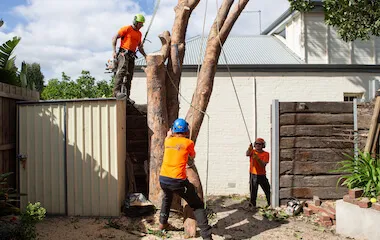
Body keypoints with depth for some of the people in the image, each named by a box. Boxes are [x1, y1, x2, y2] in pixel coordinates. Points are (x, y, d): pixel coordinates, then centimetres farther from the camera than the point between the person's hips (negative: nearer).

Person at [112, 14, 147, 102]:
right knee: (122, 70, -28)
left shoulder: (139, 33, 20)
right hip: (123, 53, -7)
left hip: (131, 56, 7)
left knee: (129, 76, 5)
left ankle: (127, 96, 8)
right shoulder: (126, 29, -1)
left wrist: (145, 56, 17)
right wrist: (114, 51, -14)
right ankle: (117, 91, -39)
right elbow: (114, 38, -5)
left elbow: (140, 47, 29)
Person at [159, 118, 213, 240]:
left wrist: (169, 134, 56)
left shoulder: (168, 141, 10)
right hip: (178, 181, -5)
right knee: (197, 206, 5)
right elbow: (192, 156, 19)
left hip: (163, 178, 5)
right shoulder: (188, 142, -1)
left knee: (167, 197, 38)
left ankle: (163, 223, 43)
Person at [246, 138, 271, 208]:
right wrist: (249, 149, -44)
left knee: (268, 191, 5)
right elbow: (247, 154, -22)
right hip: (253, 175, 0)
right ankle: (253, 205, 14)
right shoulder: (253, 151, 2)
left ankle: (270, 205, 17)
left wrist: (258, 158, -29)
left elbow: (263, 164, -13)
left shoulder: (266, 154, -1)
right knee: (253, 192, 4)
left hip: (262, 175, 0)